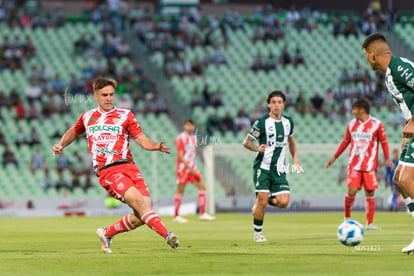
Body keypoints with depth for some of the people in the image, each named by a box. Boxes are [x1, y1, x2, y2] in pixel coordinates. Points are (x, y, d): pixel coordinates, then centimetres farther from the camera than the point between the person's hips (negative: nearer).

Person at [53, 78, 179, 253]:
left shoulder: (125, 115, 13)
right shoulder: (87, 117, 17)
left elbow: (142, 140, 6)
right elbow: (73, 132, 37)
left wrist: (156, 146, -14)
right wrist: (61, 145, 19)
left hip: (128, 166, 2)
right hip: (107, 171, -2)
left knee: (142, 216, -12)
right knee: (137, 200, -26)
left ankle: (107, 233, 12)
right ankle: (166, 234, -32)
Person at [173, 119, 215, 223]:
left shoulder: (194, 138, 13)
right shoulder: (180, 138, -9)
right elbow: (180, 156, -15)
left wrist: (193, 168, 18)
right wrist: (189, 167, -21)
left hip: (192, 167, 7)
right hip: (183, 167, -7)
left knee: (202, 187, -3)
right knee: (180, 191, -3)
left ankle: (203, 214, -2)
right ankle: (176, 216, 4)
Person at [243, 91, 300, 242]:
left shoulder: (288, 122, 8)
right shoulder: (262, 122, -8)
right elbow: (246, 142, -6)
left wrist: (296, 159, 18)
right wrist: (257, 148, -26)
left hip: (279, 169, 4)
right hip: (262, 167, -4)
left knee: (283, 202, -10)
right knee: (262, 201, -11)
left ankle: (261, 202, 20)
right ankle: (258, 234, 7)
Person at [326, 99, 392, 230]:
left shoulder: (376, 124, -2)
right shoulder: (351, 124, 9)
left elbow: (384, 142, 3)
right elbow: (345, 141, 18)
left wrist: (387, 159, -7)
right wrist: (334, 157, 18)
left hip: (370, 165, -2)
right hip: (354, 165, 2)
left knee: (370, 194, -1)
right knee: (352, 191, -11)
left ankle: (370, 223, 6)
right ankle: (347, 217, 10)